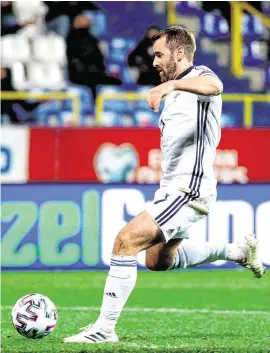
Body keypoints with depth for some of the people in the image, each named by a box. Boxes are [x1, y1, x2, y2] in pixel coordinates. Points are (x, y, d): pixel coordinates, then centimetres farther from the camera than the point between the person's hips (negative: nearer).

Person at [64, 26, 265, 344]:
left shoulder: (199, 76, -10)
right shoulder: (174, 96, 19)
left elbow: (213, 86, -37)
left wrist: (171, 84, -50)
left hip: (188, 191, -11)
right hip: (170, 188, 11)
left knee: (125, 242, -20)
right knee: (158, 260, 24)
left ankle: (104, 329, -17)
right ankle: (237, 251, 31)